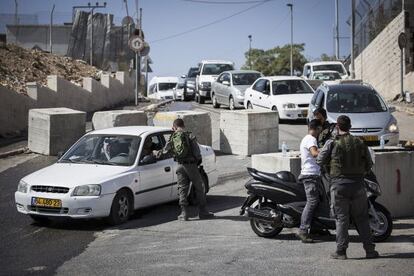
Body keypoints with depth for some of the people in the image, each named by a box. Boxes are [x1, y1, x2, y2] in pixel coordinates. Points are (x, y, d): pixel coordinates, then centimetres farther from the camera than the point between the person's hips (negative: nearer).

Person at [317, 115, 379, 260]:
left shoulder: (332, 143, -6)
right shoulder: (360, 143, 3)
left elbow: (320, 161, 1)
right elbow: (369, 164, 9)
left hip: (339, 185, -2)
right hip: (357, 184, 2)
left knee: (341, 218, 3)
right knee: (361, 218, 9)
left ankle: (341, 251, 2)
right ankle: (370, 249, 8)